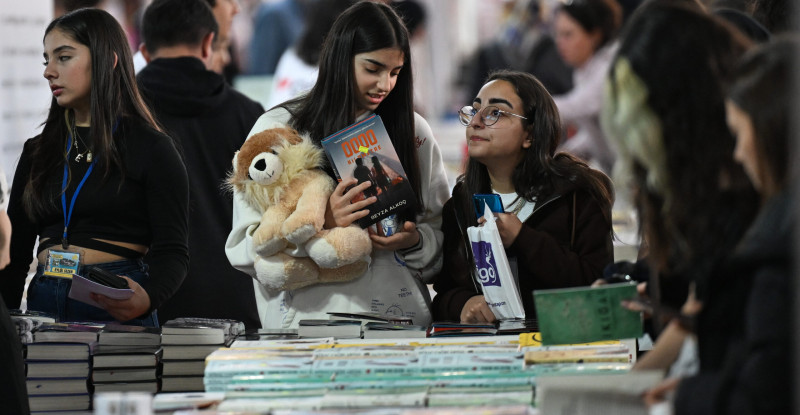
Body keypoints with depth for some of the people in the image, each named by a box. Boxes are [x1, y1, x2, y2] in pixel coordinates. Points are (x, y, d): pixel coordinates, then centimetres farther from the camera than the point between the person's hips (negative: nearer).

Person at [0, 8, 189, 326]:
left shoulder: (151, 149, -1)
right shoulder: (37, 151, 14)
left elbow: (171, 252, -8)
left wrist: (147, 299, -29)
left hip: (116, 311, -4)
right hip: (44, 305, 4)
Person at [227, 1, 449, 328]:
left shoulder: (413, 131, 14)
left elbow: (443, 235, 16)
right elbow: (244, 247, -2)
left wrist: (414, 241, -6)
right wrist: (321, 223, -15)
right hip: (307, 312, -2)